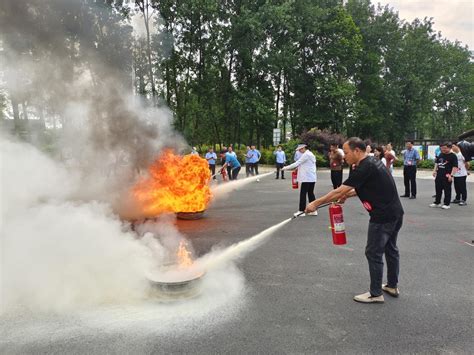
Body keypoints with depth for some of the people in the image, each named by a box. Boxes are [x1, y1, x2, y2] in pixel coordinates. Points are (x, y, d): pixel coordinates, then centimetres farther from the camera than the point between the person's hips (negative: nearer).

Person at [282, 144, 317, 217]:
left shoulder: (305, 155, -12)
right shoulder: (311, 154, 17)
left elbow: (297, 163, -14)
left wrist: (286, 168, -8)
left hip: (307, 178, -9)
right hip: (312, 178, 9)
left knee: (303, 194, -4)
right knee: (311, 193, 10)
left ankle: (301, 211, -1)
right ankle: (313, 210, 12)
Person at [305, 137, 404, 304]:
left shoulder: (364, 168, -21)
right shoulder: (371, 162, 9)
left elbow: (339, 191, -22)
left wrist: (315, 203, -17)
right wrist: (347, 195, 11)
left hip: (383, 217, -10)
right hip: (395, 213, 10)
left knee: (374, 253, 2)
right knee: (391, 249, 20)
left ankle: (375, 294, 13)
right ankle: (392, 286, 35)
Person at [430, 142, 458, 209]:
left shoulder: (453, 156, -8)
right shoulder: (441, 155, 12)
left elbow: (455, 166, -13)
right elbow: (436, 163, 24)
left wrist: (451, 175, -21)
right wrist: (435, 170, 13)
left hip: (447, 176, -7)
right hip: (439, 175, 7)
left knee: (447, 190, 2)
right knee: (438, 189, 13)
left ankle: (447, 204, 10)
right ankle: (437, 202, 24)